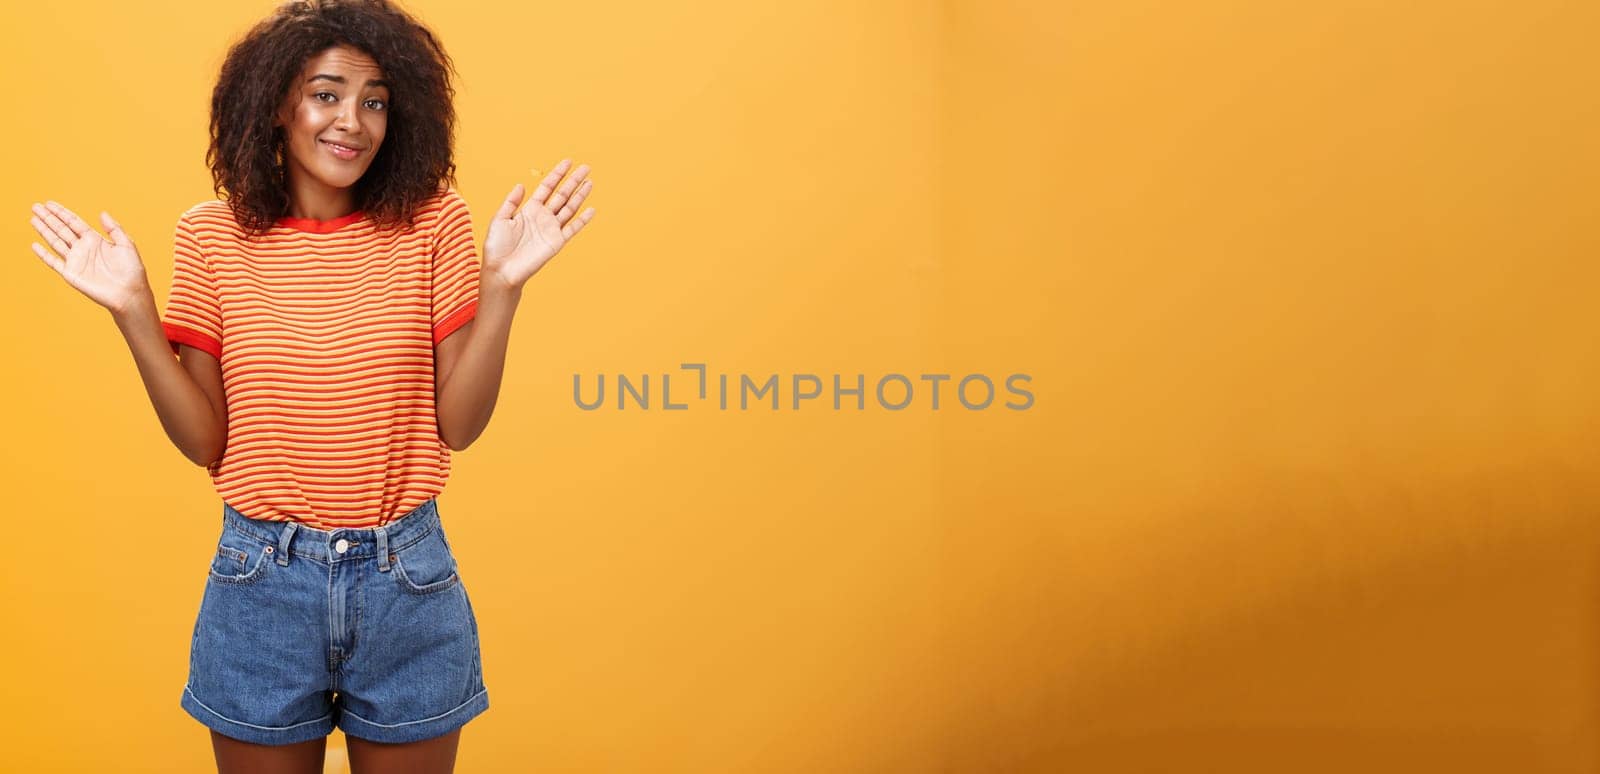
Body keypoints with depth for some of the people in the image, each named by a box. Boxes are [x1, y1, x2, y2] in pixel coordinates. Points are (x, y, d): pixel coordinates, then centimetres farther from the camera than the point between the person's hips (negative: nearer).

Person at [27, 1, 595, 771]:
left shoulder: (430, 222, -4)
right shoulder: (215, 234, -2)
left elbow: (458, 425, -6)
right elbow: (206, 442, -2)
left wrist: (503, 286, -17)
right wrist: (133, 311, -12)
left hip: (406, 579, 0)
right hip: (261, 578, 1)